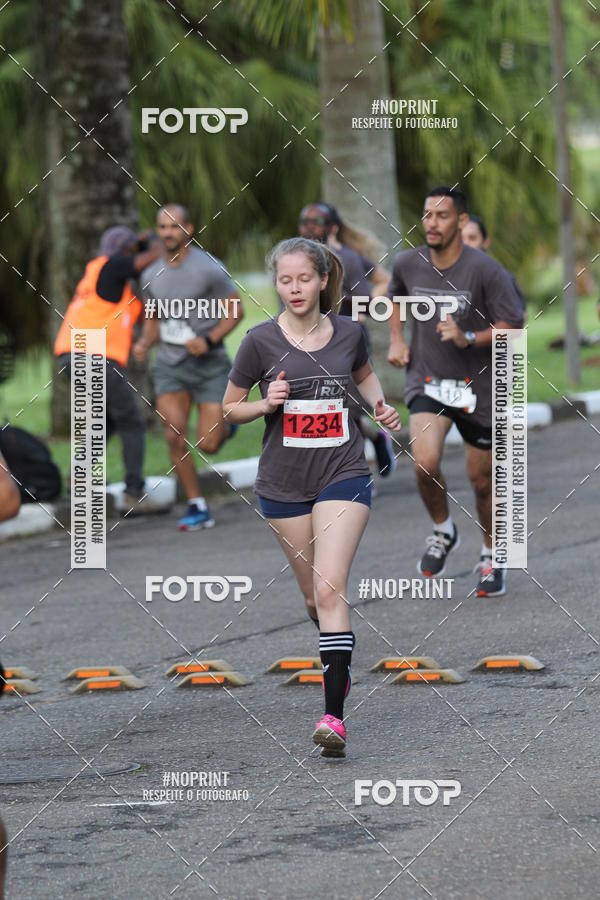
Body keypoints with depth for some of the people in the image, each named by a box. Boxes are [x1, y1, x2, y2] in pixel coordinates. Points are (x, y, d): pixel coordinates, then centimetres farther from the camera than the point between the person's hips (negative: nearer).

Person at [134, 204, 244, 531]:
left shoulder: (208, 269, -10)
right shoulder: (152, 276, 6)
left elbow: (235, 311, -5)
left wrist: (209, 340, -19)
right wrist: (145, 342, -2)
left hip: (209, 365, -4)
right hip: (170, 366, 4)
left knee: (207, 445, -7)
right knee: (174, 436, -12)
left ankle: (225, 426, 31)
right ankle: (197, 508, -1)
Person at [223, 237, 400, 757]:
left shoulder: (348, 333, 0)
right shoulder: (261, 341, -5)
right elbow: (231, 407, 4)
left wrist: (379, 404, 3)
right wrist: (266, 404, -15)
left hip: (343, 476, -1)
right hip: (284, 483, 1)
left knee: (331, 590, -15)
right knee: (314, 597, 12)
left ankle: (334, 715, -20)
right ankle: (341, 651, 46)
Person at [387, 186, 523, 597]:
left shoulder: (486, 270, -16)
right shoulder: (408, 264, -4)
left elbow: (511, 328, -13)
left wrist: (468, 338, -27)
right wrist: (397, 340, 8)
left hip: (478, 388, -2)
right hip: (427, 382, 2)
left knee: (482, 479, 8)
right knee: (425, 463, -21)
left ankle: (491, 558, 31)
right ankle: (443, 531, 8)